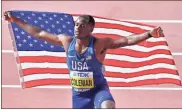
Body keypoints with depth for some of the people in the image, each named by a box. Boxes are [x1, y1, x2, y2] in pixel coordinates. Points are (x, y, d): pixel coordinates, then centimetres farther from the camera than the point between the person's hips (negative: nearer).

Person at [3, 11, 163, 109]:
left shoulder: (100, 44, -19)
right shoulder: (67, 41, -8)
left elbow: (127, 40, -27)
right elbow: (39, 33, 1)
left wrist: (149, 34, -41)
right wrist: (16, 20, 5)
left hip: (98, 89, -4)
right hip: (78, 93, 4)